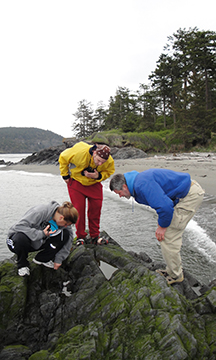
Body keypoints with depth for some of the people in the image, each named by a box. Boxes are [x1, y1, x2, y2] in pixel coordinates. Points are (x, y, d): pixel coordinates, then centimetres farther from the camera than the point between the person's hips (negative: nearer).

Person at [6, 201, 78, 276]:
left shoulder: (63, 220, -12)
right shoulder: (40, 211, -31)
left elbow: (69, 239, -4)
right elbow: (19, 226, -33)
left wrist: (59, 259, -8)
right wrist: (41, 234, -36)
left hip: (38, 243, 4)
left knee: (65, 235, -16)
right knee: (21, 238, -41)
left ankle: (42, 259, 1)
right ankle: (22, 264, -9)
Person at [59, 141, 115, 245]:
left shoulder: (109, 161, -25)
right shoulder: (79, 151, -35)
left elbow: (108, 172, -3)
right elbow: (63, 158, -16)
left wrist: (98, 176, -25)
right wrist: (65, 175, -7)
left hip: (94, 184, 3)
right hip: (76, 181, -2)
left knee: (96, 207, -3)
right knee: (79, 208, -6)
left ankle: (94, 236, 12)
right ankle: (81, 236, 11)